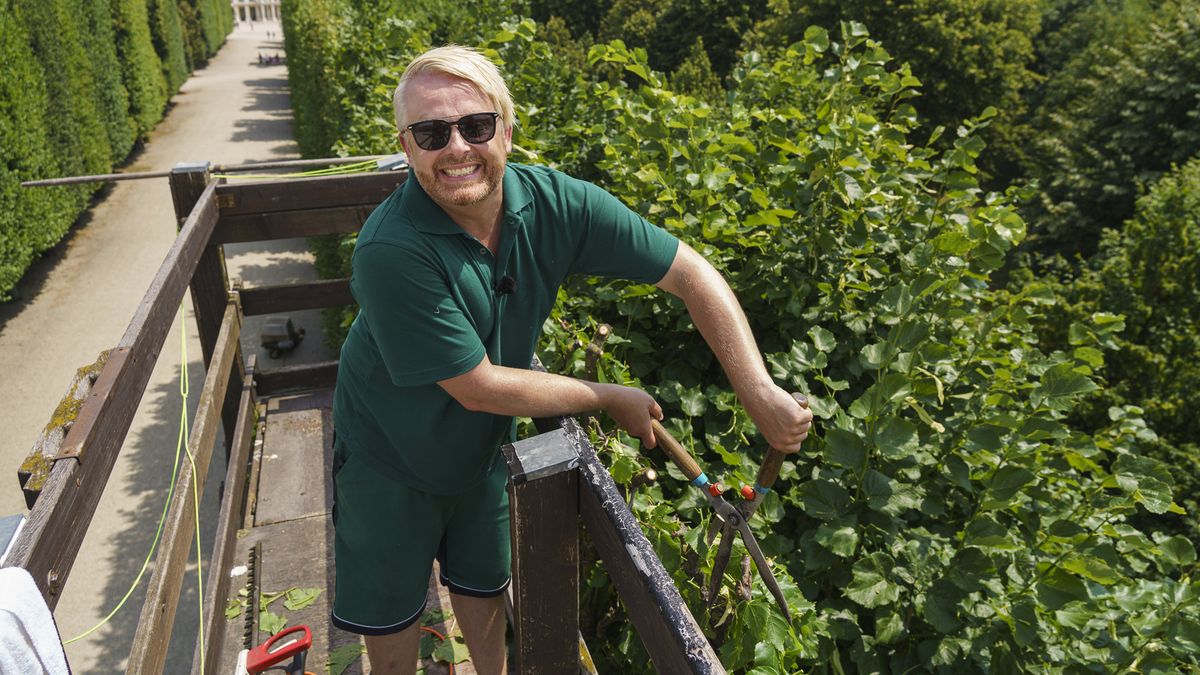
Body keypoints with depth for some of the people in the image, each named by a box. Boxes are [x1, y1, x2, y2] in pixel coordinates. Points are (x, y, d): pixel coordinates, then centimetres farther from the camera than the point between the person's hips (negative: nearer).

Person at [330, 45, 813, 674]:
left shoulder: (556, 203, -24)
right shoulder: (390, 252, -36)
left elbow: (691, 274, -19)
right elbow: (478, 387, -30)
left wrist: (762, 395, -25)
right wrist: (611, 398, -21)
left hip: (484, 443, 4)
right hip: (390, 452, -3)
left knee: (483, 584, 26)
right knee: (390, 604, 19)